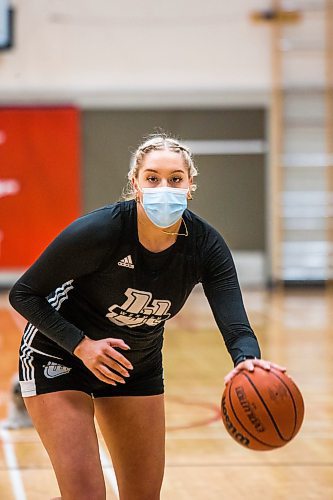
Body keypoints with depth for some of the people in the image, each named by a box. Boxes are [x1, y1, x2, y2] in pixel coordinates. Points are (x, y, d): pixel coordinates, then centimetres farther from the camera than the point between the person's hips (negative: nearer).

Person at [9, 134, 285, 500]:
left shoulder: (205, 246, -19)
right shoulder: (99, 231, -29)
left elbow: (235, 326, -29)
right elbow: (24, 294, -19)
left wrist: (247, 360, -52)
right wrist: (81, 345, -31)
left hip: (139, 367, 5)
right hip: (59, 357, -4)